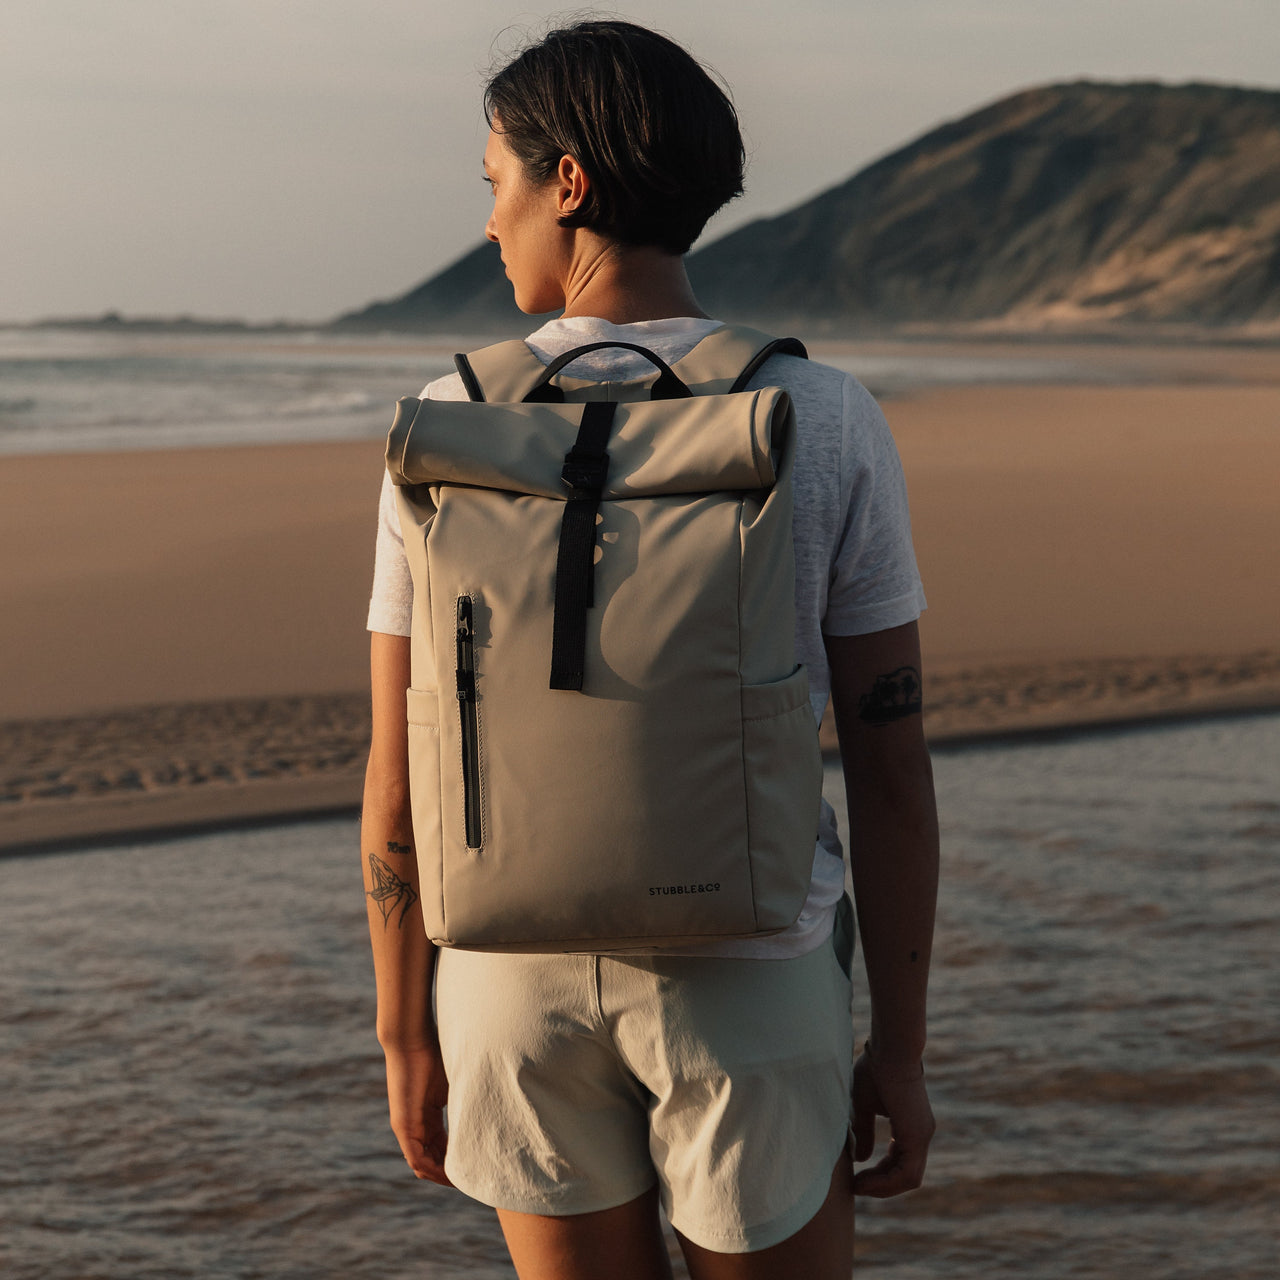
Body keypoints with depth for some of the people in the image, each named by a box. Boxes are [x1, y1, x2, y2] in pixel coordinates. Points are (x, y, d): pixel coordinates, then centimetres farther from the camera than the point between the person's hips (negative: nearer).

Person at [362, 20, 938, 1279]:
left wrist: (406, 1036, 7)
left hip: (523, 975, 1)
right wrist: (901, 1050, 1)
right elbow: (891, 767, -9)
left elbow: (397, 784, -6)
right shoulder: (831, 427, -11)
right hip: (746, 981, -1)